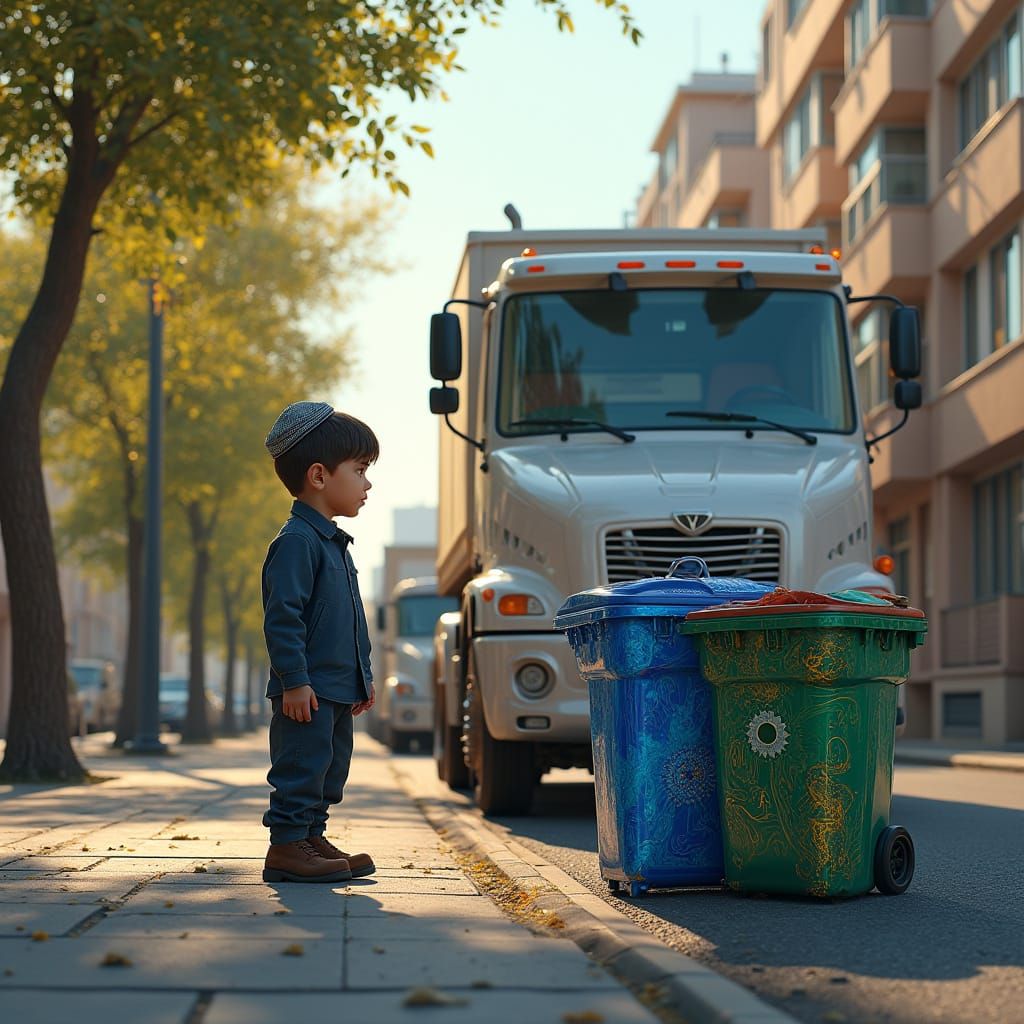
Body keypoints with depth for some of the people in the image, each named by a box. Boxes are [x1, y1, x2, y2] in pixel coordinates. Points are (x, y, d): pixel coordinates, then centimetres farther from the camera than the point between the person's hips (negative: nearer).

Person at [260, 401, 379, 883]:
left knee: (331, 766, 14)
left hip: (338, 689, 10)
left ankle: (312, 837, 22)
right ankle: (286, 844, -2)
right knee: (302, 765, -7)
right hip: (307, 690, -10)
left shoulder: (333, 543, 18)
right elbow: (282, 616, -20)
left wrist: (363, 676, 24)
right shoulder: (296, 541, -15)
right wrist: (294, 680, -22)